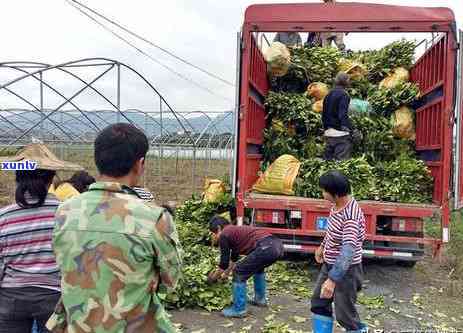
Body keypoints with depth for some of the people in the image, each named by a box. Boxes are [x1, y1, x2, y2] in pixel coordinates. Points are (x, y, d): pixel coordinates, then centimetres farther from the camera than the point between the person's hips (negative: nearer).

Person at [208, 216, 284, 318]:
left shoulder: (224, 235, 6)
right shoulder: (235, 231, 31)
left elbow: (224, 264, 11)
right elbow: (234, 258, 46)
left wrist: (212, 278, 27)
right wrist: (226, 272, 57)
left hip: (266, 248, -10)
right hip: (278, 245, 10)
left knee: (239, 274, 5)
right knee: (258, 267, 35)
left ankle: (239, 310, 11)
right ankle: (260, 299, 42)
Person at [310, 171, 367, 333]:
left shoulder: (351, 217, -31)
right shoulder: (337, 204, -3)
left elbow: (348, 252, -37)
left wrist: (332, 279, -41)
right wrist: (322, 246, 25)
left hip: (346, 271, -9)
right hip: (329, 265, 9)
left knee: (344, 314, 4)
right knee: (318, 302, 18)